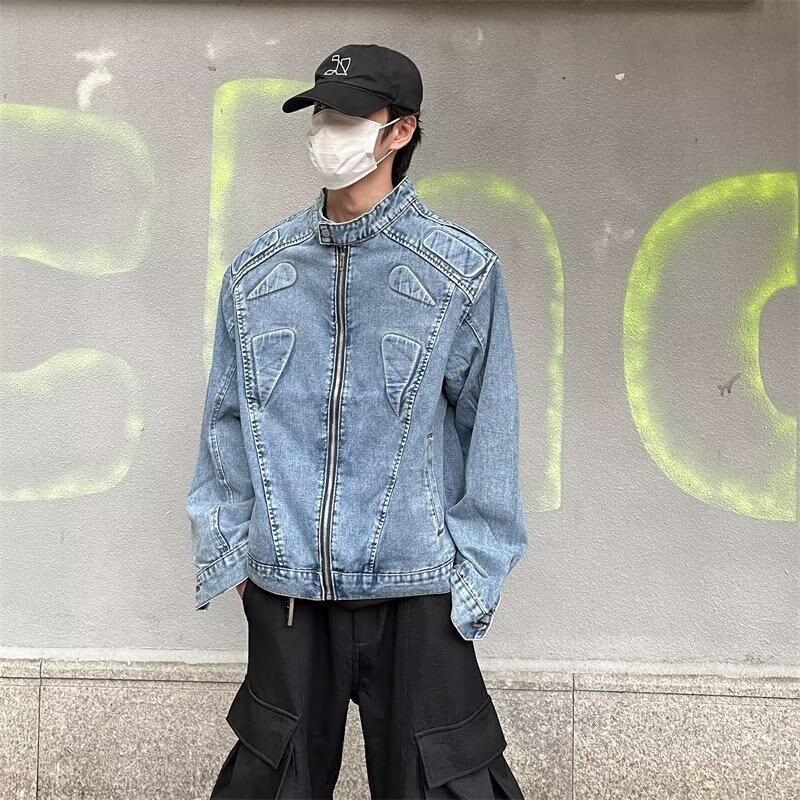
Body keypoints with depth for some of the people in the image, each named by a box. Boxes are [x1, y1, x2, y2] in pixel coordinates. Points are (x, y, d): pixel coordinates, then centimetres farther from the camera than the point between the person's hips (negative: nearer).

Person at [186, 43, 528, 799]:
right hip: (283, 586, 3)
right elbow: (226, 421, 11)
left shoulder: (460, 270, -4)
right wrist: (225, 549, 10)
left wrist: (476, 570, -2)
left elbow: (488, 428, -1)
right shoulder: (256, 271, 5)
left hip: (415, 592, -2)